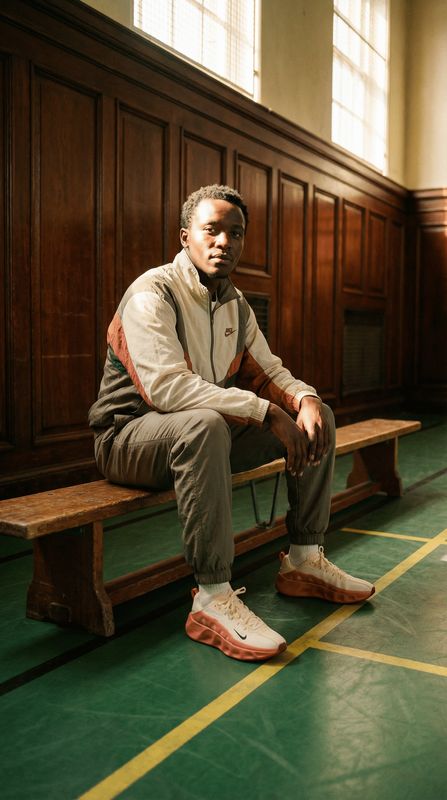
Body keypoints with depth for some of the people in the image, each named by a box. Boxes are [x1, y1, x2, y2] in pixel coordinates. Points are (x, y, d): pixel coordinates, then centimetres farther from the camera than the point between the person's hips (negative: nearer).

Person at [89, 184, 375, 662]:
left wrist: (304, 398, -14)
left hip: (206, 434, 8)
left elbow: (265, 371, 10)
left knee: (317, 418, 2)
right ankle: (212, 598, -34)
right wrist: (266, 412, -34)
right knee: (204, 425, -41)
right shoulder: (153, 294, -19)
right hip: (130, 435, -8)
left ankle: (304, 560, 8)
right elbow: (166, 387, -33)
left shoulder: (235, 304, 7)